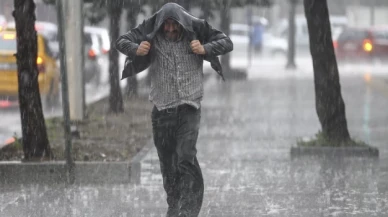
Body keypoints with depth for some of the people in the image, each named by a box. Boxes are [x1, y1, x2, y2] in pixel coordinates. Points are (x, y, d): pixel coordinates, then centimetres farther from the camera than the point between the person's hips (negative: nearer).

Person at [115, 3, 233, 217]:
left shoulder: (195, 30, -4)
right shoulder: (151, 33, -3)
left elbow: (226, 42, 3)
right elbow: (121, 41, 3)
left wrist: (205, 49, -16)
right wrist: (135, 49, -19)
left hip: (189, 107, -2)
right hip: (162, 108, 2)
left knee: (186, 159, -15)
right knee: (167, 161, 9)